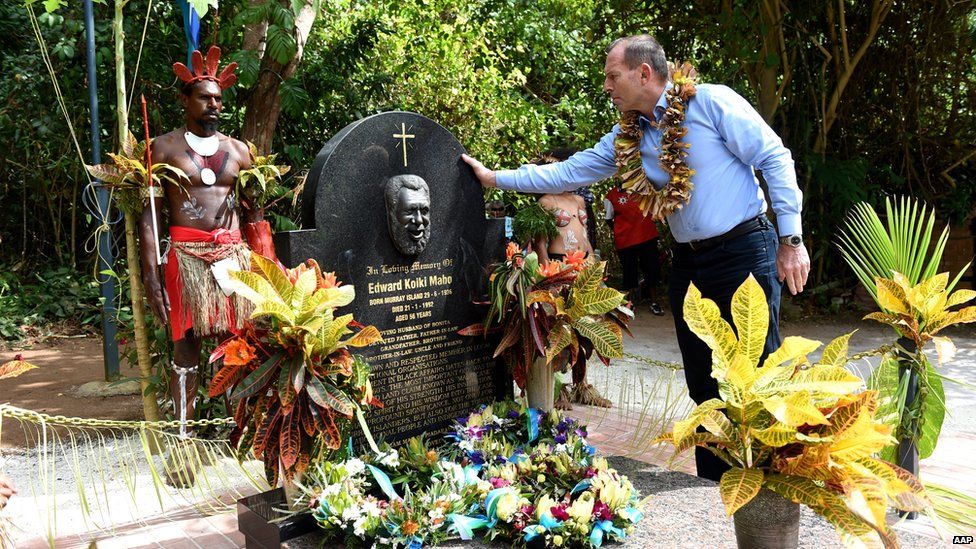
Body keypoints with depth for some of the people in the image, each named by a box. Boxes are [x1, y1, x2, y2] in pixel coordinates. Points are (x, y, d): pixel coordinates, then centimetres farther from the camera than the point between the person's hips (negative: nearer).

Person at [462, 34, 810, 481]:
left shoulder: (712, 103, -8)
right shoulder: (627, 137, 10)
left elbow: (775, 159, -7)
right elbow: (568, 172, 14)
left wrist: (791, 239, -10)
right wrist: (495, 177, 14)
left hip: (744, 250, -6)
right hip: (688, 263, 6)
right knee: (704, 384, 10)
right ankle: (714, 486, 23)